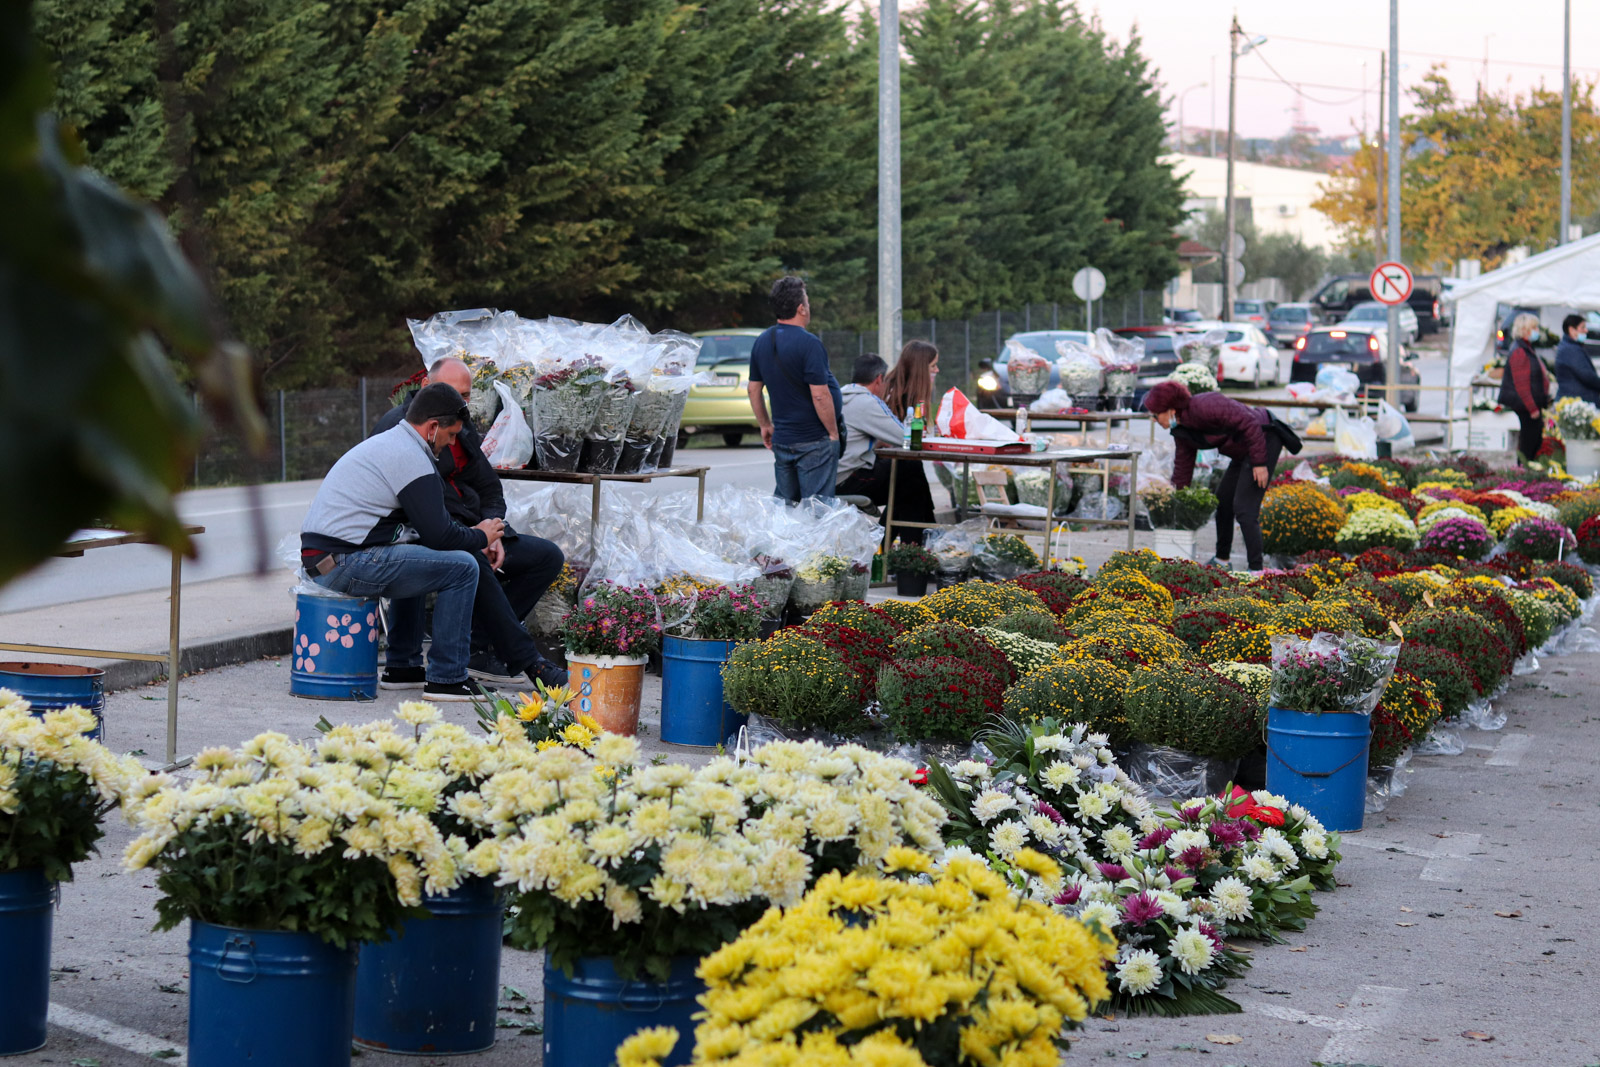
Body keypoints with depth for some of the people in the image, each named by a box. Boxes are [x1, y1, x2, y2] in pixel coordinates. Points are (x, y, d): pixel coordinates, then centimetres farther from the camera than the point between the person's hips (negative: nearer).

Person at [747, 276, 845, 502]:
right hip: (815, 440, -7)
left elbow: (754, 390, 13)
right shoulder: (808, 343, -18)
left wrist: (765, 425, 23)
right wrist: (833, 433, -10)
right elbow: (820, 395, -20)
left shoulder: (762, 342, 6)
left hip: (781, 439, 7)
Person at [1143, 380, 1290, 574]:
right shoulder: (1181, 430, 3)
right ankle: (1221, 559, 31)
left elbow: (1248, 423, -26)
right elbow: (1183, 464, 15)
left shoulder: (1203, 407, -27)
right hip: (1243, 451, 10)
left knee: (1243, 508, -14)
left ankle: (1256, 569, -12)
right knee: (1223, 500, 17)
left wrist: (1259, 463, -25)